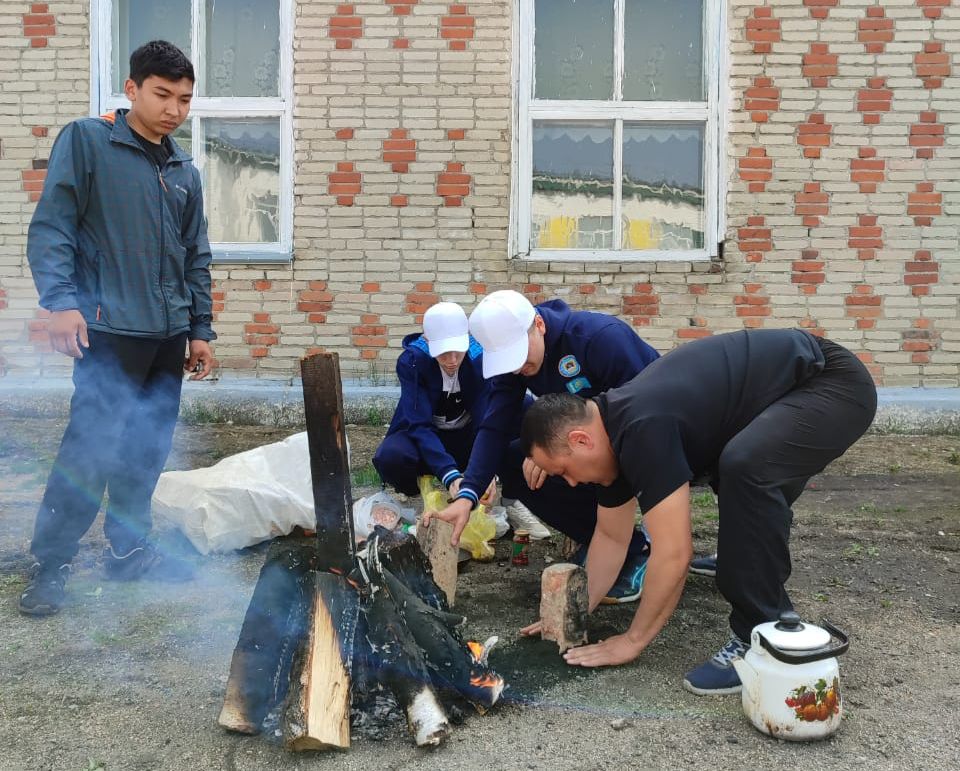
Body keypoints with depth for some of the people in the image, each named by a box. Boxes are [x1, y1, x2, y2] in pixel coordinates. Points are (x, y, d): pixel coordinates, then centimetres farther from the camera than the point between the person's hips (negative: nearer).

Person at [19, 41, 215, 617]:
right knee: (91, 446, -8)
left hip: (169, 333, 6)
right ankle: (51, 565, 5)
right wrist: (61, 300, -19)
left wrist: (201, 329, 15)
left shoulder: (185, 171, 15)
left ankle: (130, 548, 26)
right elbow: (51, 227, -8)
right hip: (111, 329, -6)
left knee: (150, 447, 11)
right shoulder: (86, 141, -2)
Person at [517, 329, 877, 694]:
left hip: (834, 384, -10)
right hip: (802, 388, 10)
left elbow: (673, 554, -26)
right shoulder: (614, 430, 1)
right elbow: (612, 536, 12)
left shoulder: (643, 430, -28)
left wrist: (633, 640, -13)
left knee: (746, 469, -31)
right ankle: (754, 553, 52)